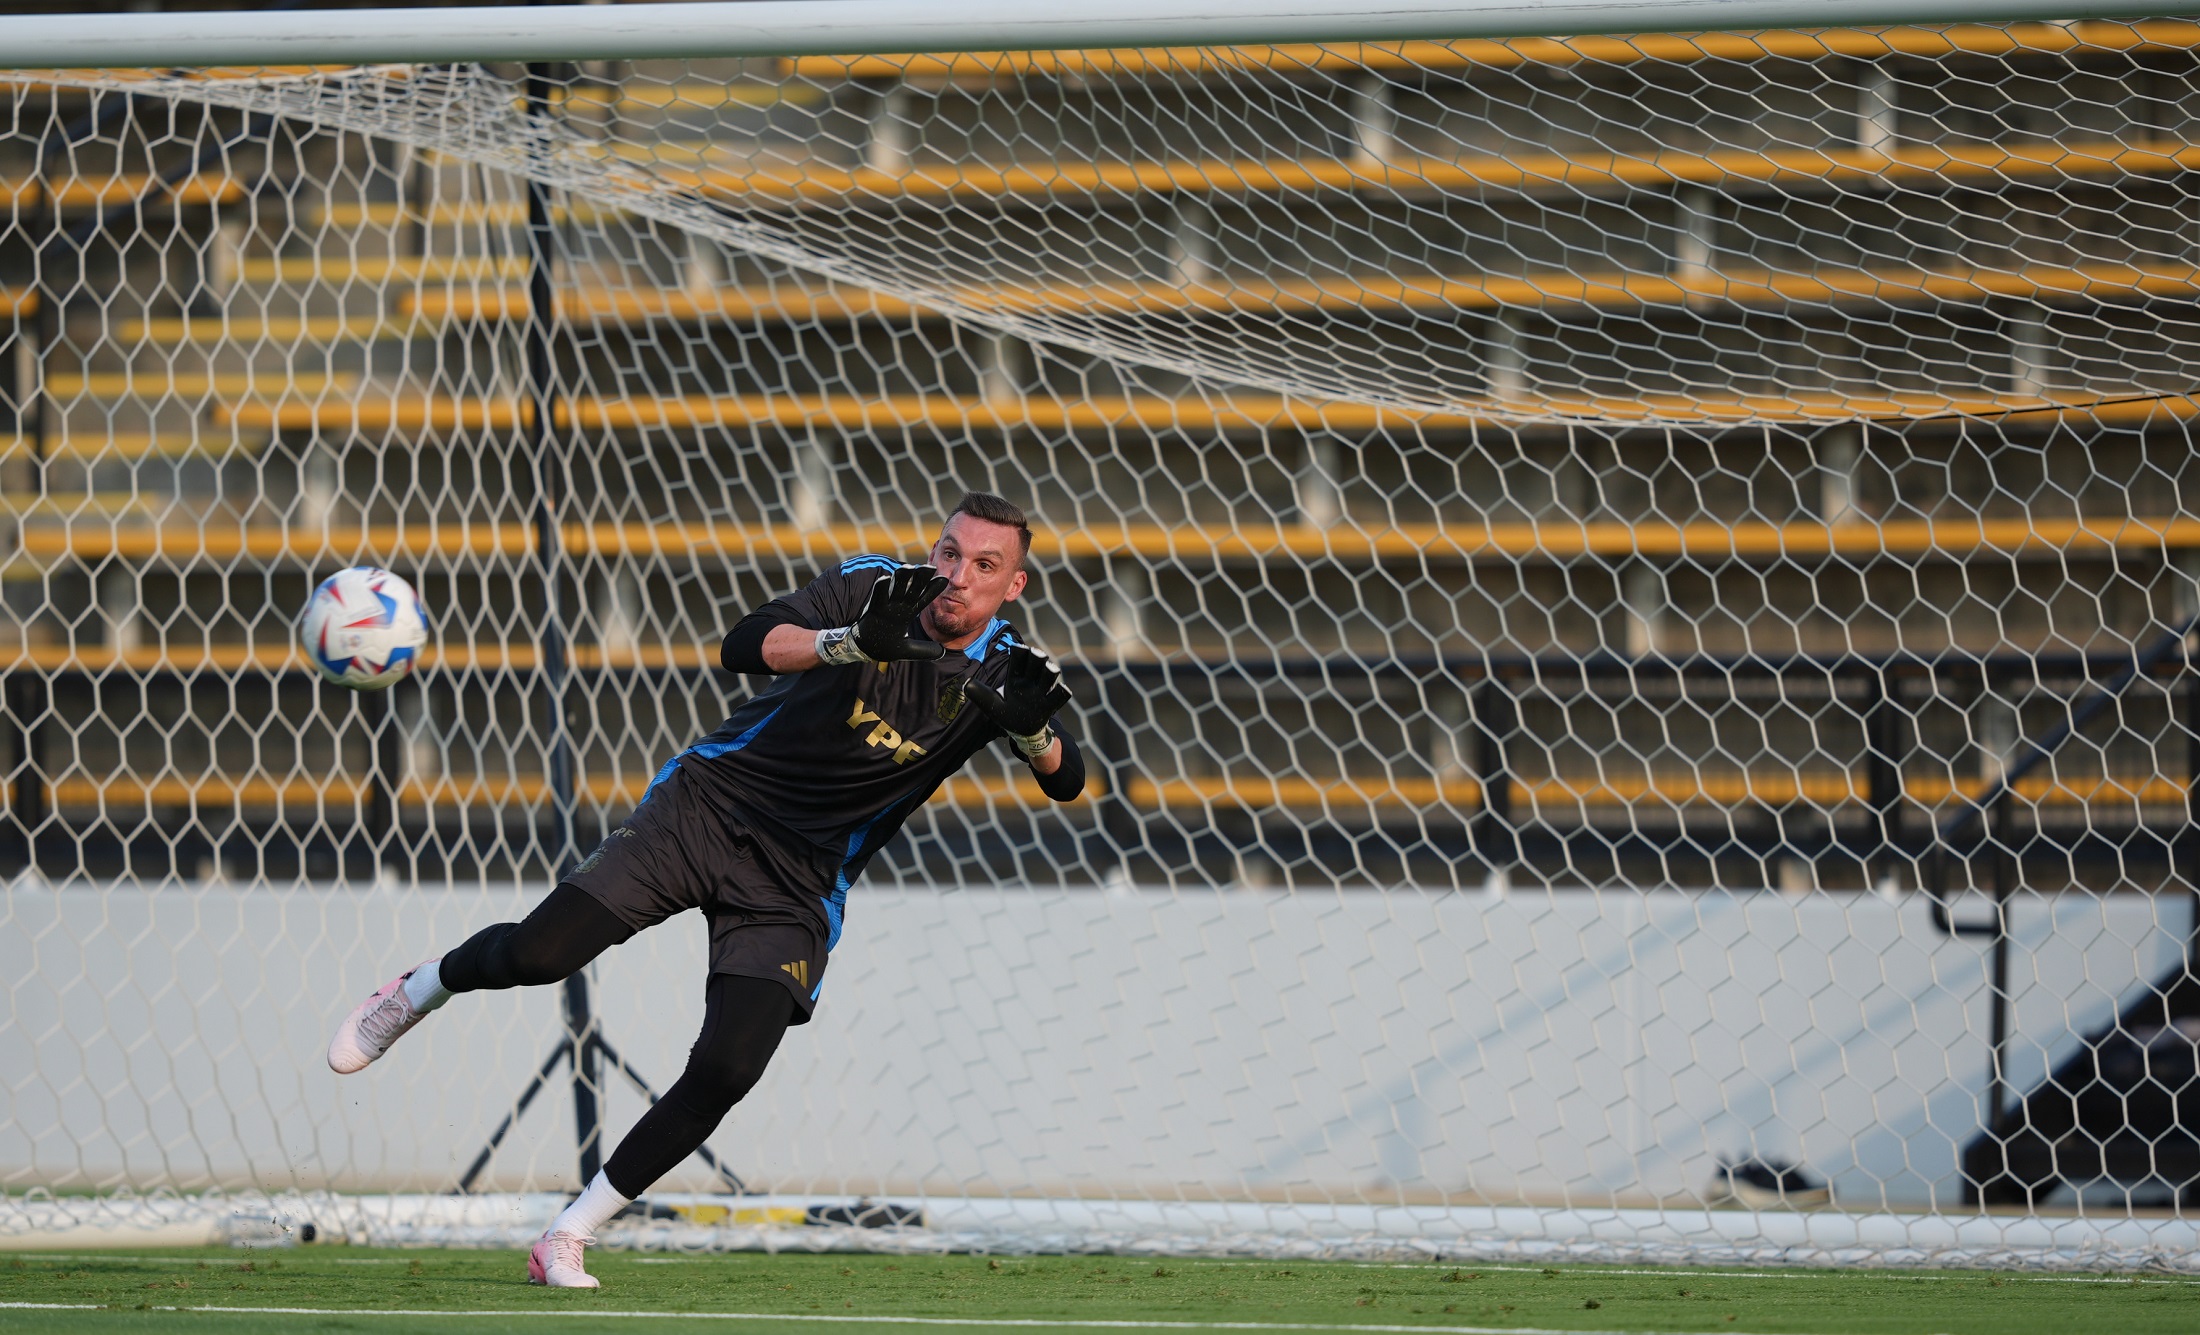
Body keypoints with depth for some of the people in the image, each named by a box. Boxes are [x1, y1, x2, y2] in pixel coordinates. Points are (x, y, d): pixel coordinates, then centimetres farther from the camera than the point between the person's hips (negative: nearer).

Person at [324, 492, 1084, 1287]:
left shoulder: (999, 672, -4)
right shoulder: (871, 589, -10)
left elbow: (1067, 783, -15)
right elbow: (745, 646, -25)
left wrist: (1034, 727, -36)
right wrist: (853, 641, -43)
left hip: (797, 885, 1)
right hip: (708, 804, -1)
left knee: (726, 1071, -15)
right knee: (538, 954, -16)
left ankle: (570, 1236, -1)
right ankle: (420, 990, 20)